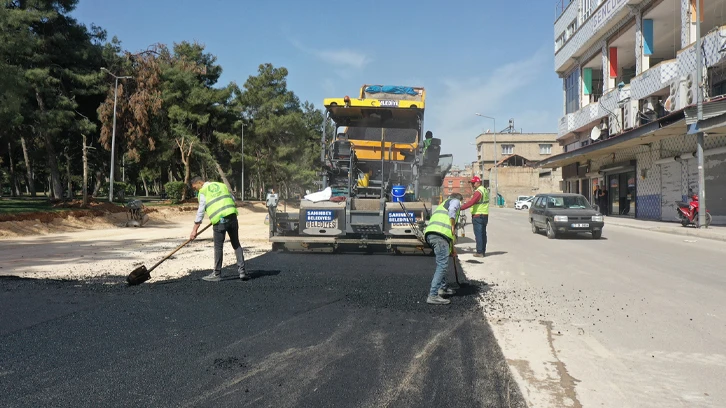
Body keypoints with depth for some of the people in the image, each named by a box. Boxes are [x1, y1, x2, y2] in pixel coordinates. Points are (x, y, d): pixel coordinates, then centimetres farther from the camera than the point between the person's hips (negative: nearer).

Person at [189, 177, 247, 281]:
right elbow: (233, 199, 23)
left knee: (218, 247, 5)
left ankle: (217, 274, 12)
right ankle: (242, 271, 9)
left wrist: (194, 230, 3)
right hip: (232, 217, 5)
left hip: (219, 221, -5)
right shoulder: (222, 185, 18)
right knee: (236, 245, 11)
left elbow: (200, 212, 0)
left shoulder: (203, 192, 3)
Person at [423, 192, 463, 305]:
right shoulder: (455, 201, 14)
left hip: (430, 234, 9)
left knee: (442, 263, 26)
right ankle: (433, 296, -16)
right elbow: (452, 210, -13)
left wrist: (452, 248, 42)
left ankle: (443, 287, 35)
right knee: (442, 265, -11)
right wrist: (453, 227, -5)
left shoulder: (443, 204, 39)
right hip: (439, 234, -9)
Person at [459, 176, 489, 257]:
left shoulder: (478, 191, -17)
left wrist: (460, 208, -29)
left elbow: (471, 202, -27)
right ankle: (483, 251, 18)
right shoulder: (485, 190, 15)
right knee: (483, 234, 13)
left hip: (478, 216, -10)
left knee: (478, 234, -6)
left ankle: (479, 252, -5)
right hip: (485, 215, 10)